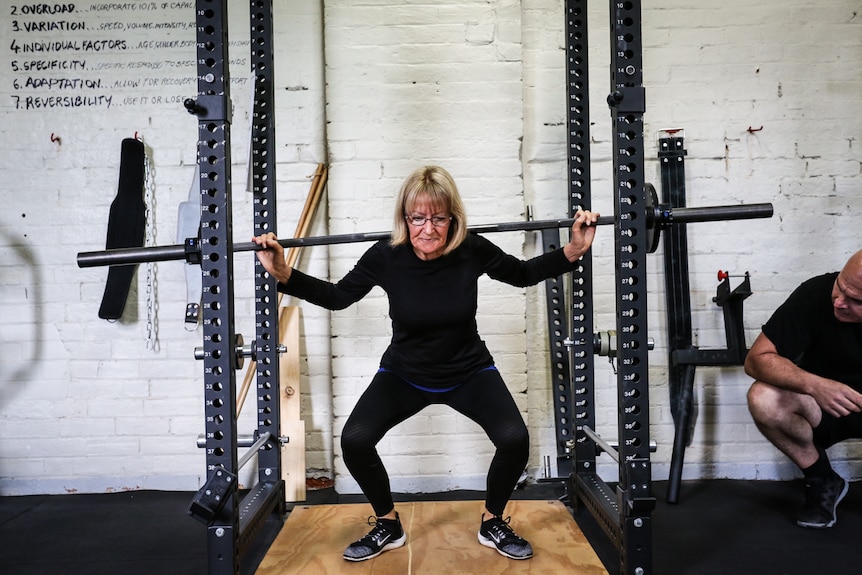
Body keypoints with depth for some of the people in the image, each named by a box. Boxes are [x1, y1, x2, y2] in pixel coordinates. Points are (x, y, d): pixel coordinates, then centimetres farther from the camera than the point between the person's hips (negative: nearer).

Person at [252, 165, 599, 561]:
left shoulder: (472, 251, -21)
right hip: (404, 375, 0)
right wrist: (283, 273, -18)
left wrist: (573, 250, -14)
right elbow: (338, 297, -6)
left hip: (469, 372, 0)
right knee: (354, 440, -20)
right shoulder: (386, 257, -22)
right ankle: (388, 525, 9)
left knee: (515, 440, -21)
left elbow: (523, 274, -1)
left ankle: (493, 523, 10)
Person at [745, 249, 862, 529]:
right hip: (824, 402, 0)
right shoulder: (816, 294, -23)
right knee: (763, 399, -31)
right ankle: (822, 482, -5)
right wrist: (814, 385, -41)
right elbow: (757, 358, -23)